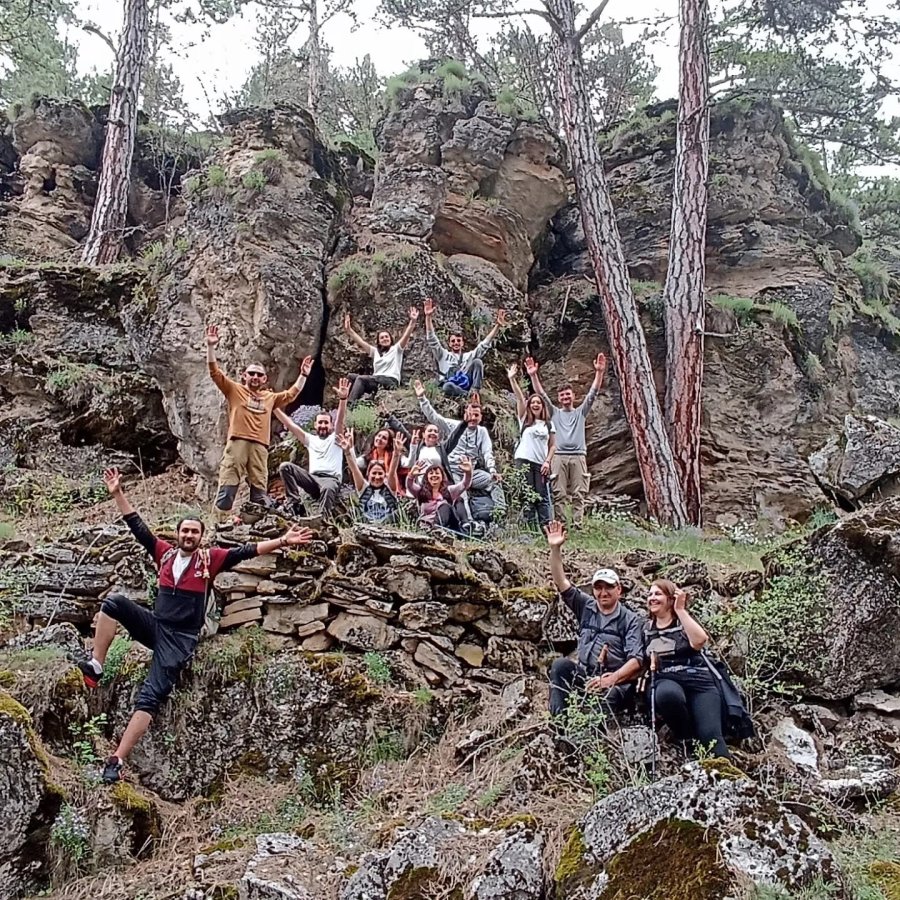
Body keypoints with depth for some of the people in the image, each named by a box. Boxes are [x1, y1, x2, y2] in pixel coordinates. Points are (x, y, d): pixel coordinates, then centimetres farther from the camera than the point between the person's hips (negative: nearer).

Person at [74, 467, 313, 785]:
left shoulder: (210, 559, 0)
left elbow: (247, 551, -7)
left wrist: (283, 541, -17)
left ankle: (116, 761, -16)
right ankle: (95, 666, -16)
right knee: (114, 602, -20)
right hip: (154, 625, 4)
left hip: (180, 639, -3)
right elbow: (137, 527, 11)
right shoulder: (165, 552, 9)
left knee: (150, 697, -14)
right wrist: (118, 493, 8)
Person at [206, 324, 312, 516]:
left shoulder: (270, 397, 26)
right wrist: (211, 346, -4)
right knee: (227, 486, -11)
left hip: (260, 446, 4)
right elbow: (215, 372, 6)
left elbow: (291, 394, 37)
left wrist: (303, 375, 30)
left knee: (259, 491, 0)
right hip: (237, 442, -4)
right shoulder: (235, 390, 14)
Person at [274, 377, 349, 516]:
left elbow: (340, 420, -4)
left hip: (331, 479, -4)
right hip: (312, 478, 4)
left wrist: (343, 398, -23)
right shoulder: (310, 439, 26)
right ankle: (296, 506, -23)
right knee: (285, 467, -17)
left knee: (328, 489, -41)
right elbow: (289, 424, 20)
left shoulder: (335, 438, 15)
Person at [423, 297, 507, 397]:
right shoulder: (443, 354, 22)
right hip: (450, 389, -3)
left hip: (466, 386, 3)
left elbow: (485, 344, 20)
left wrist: (497, 325, 7)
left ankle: (474, 392, -25)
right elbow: (431, 339, 8)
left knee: (477, 362, -14)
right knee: (448, 386, -40)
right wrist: (428, 317, -5)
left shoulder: (469, 355, 29)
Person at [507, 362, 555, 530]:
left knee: (542, 496, -2)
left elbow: (553, 445, 11)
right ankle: (529, 527, -2)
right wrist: (512, 379, -10)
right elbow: (519, 397, -1)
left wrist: (547, 462, -2)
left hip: (541, 464, 1)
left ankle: (546, 528, -3)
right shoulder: (525, 419, 8)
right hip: (523, 460, -1)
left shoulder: (548, 424, 13)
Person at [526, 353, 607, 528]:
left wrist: (599, 372, -5)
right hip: (559, 456, 0)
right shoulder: (554, 413, 17)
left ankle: (578, 525, -2)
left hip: (578, 456, 0)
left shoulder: (580, 412, 18)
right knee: (559, 494, -3)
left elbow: (593, 392, 8)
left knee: (579, 494, -2)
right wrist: (533, 375, -5)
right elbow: (541, 394, 8)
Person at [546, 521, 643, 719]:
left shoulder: (630, 620, 3)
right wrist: (555, 549, -7)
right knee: (561, 665, -25)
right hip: (584, 676, 4)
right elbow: (561, 582, 5)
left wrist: (611, 679, -24)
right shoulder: (586, 607, 14)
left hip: (617, 682, -4)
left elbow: (636, 659, -8)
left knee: (607, 696, -37)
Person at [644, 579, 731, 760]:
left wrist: (680, 609, -9)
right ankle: (686, 740, -14)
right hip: (666, 681, 1)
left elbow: (699, 641, -13)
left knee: (710, 735, -23)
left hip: (697, 680, -1)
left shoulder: (685, 621, 9)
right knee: (667, 694, -38)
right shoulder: (646, 629, 19)